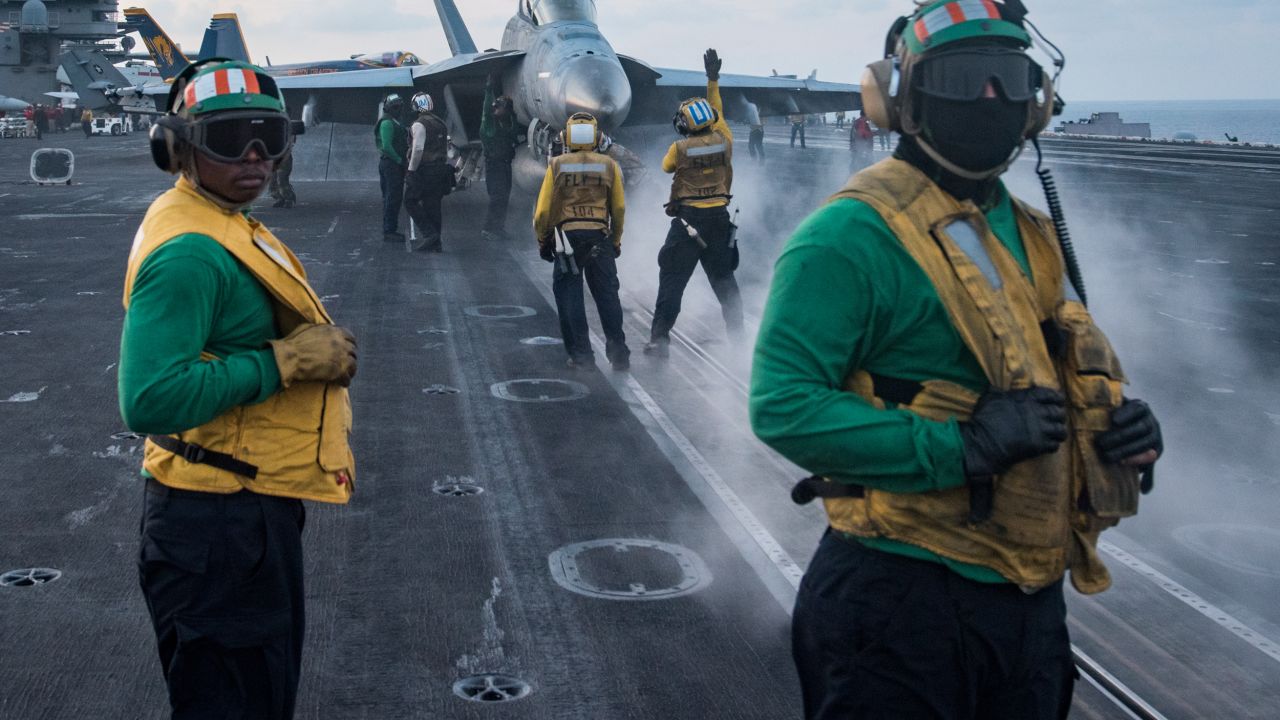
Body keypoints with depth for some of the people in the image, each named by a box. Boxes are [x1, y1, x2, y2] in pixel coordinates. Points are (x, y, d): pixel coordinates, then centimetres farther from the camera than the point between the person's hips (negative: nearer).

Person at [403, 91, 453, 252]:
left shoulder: (419, 124, -12)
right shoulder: (441, 124, 15)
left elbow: (418, 150, -22)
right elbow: (446, 150, 19)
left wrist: (411, 170, -17)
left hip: (424, 171, -8)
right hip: (441, 170, 8)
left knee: (411, 201, 3)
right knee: (433, 205, 10)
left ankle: (429, 233, -8)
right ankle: (435, 243, 11)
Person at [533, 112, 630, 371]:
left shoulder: (557, 165, -2)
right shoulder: (609, 166, 4)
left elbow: (543, 209, -2)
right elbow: (619, 208, 8)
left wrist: (542, 240, 11)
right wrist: (616, 240, 20)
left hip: (567, 236, -2)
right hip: (600, 237, 2)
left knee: (569, 295, 6)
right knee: (607, 294, 8)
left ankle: (581, 353, 4)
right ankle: (618, 354, 8)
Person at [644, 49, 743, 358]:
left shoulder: (680, 148, -11)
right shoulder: (724, 142, -2)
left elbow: (666, 166, 11)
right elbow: (718, 113, 16)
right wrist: (713, 80, 26)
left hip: (688, 219, -4)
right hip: (720, 217, 4)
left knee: (672, 281, 0)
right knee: (724, 278, 15)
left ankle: (659, 339, -3)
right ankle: (737, 334, 18)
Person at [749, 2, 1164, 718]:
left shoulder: (1035, 238, 11)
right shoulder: (854, 234, -15)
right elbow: (784, 404, -23)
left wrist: (1124, 427, -1)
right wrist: (962, 447, -27)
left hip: (1032, 599, 8)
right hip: (903, 598, -8)